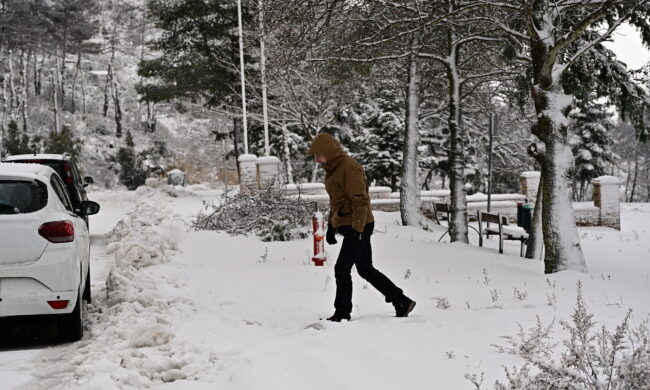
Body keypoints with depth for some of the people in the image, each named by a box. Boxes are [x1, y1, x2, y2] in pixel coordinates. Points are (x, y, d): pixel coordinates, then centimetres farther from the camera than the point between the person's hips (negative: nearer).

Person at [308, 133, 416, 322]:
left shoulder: (349, 168, -18)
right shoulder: (332, 168, 13)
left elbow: (360, 201, -21)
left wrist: (357, 230, -24)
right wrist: (331, 226, 21)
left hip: (359, 228, -10)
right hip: (349, 227, 10)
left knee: (342, 269, -7)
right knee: (366, 269, 14)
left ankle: (342, 314, 3)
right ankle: (402, 302, 20)